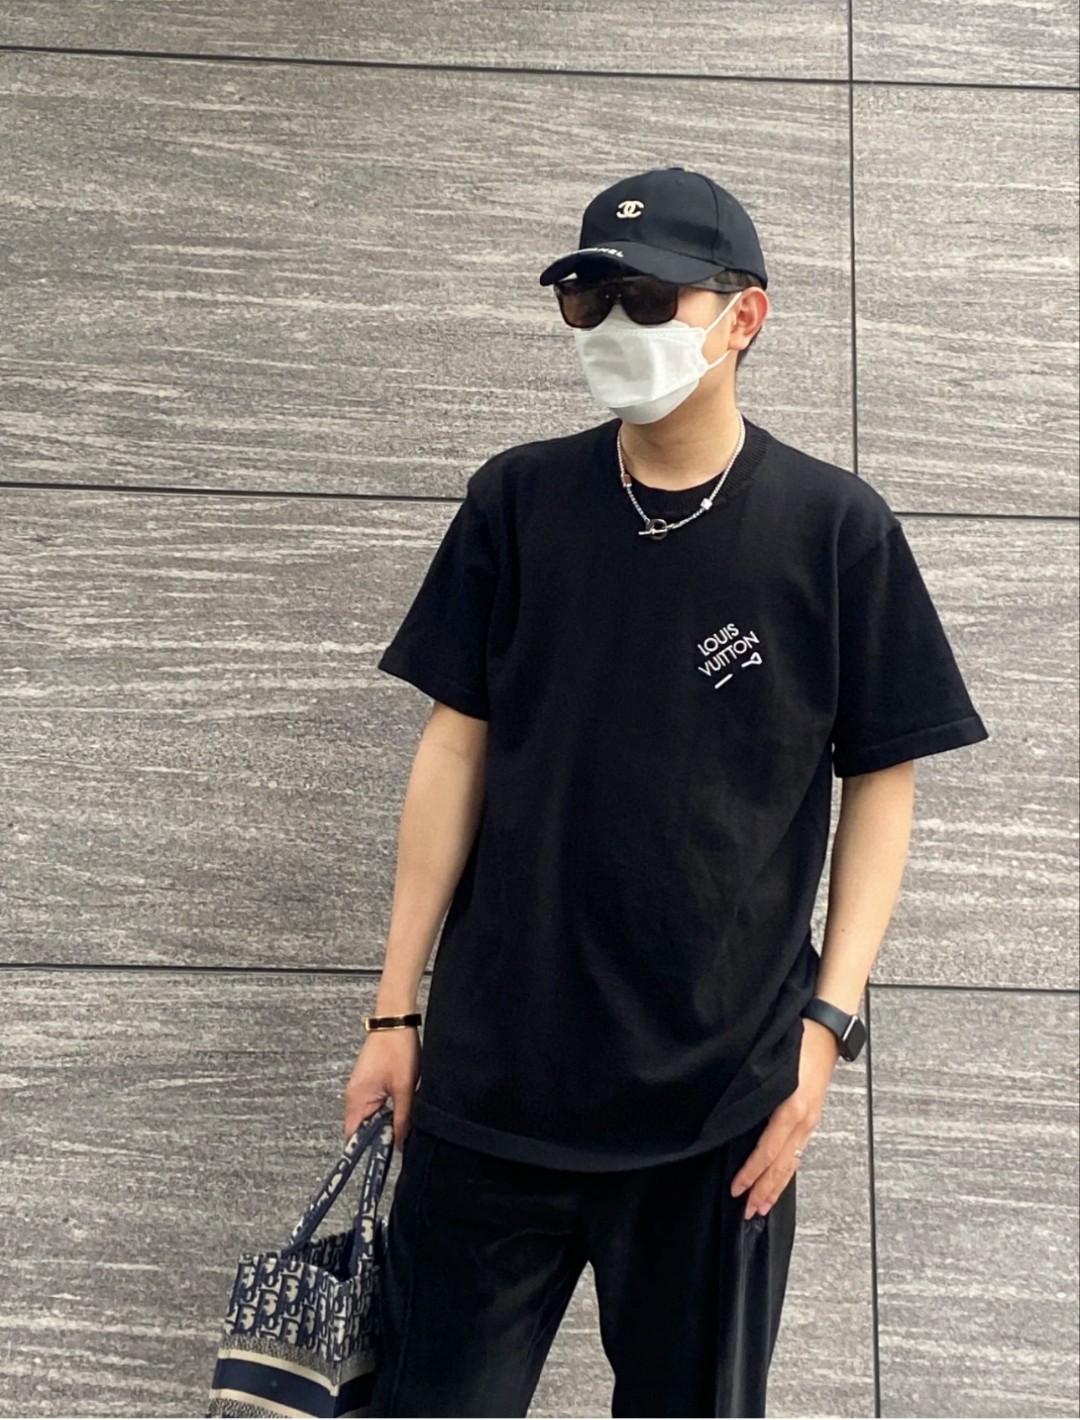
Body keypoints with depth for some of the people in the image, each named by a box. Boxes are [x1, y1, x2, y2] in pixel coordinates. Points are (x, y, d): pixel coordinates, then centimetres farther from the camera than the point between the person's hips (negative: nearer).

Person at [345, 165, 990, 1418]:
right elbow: (456, 747, 4)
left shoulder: (836, 530, -4)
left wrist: (830, 1018, -8)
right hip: (491, 1071, 2)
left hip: (720, 1094, -1)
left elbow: (881, 782, 1)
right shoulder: (518, 501, 1)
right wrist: (395, 1009, 3)